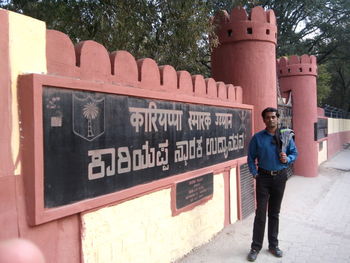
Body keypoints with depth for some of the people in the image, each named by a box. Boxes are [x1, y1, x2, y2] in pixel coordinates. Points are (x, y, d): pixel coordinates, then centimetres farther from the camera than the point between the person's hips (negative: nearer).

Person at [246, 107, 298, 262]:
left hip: (280, 177, 2)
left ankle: (273, 245, 28)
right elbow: (251, 158, 1)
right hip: (263, 178, -2)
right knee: (261, 213, -1)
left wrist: (287, 159, -13)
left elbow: (294, 153, 8)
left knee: (274, 213, 14)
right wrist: (254, 173, -8)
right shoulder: (257, 138, -4)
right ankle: (256, 247, 11)